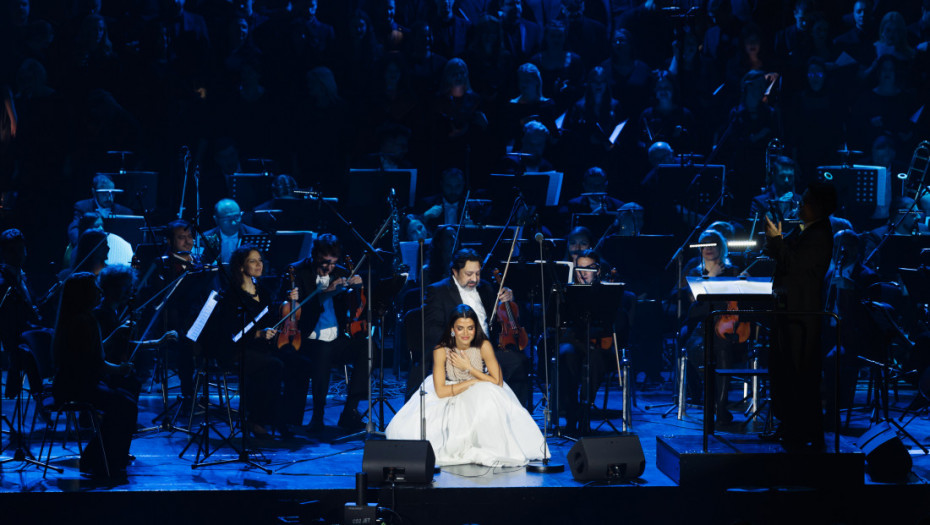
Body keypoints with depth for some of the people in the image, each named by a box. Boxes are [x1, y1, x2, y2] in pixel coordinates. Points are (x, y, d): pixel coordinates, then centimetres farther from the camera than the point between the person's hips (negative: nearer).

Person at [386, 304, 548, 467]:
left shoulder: (483, 346, -14)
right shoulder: (441, 350, -16)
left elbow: (497, 382, -16)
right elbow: (440, 391, -19)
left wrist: (469, 368, -19)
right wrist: (473, 382, -20)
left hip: (479, 398, 0)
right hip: (450, 400, 0)